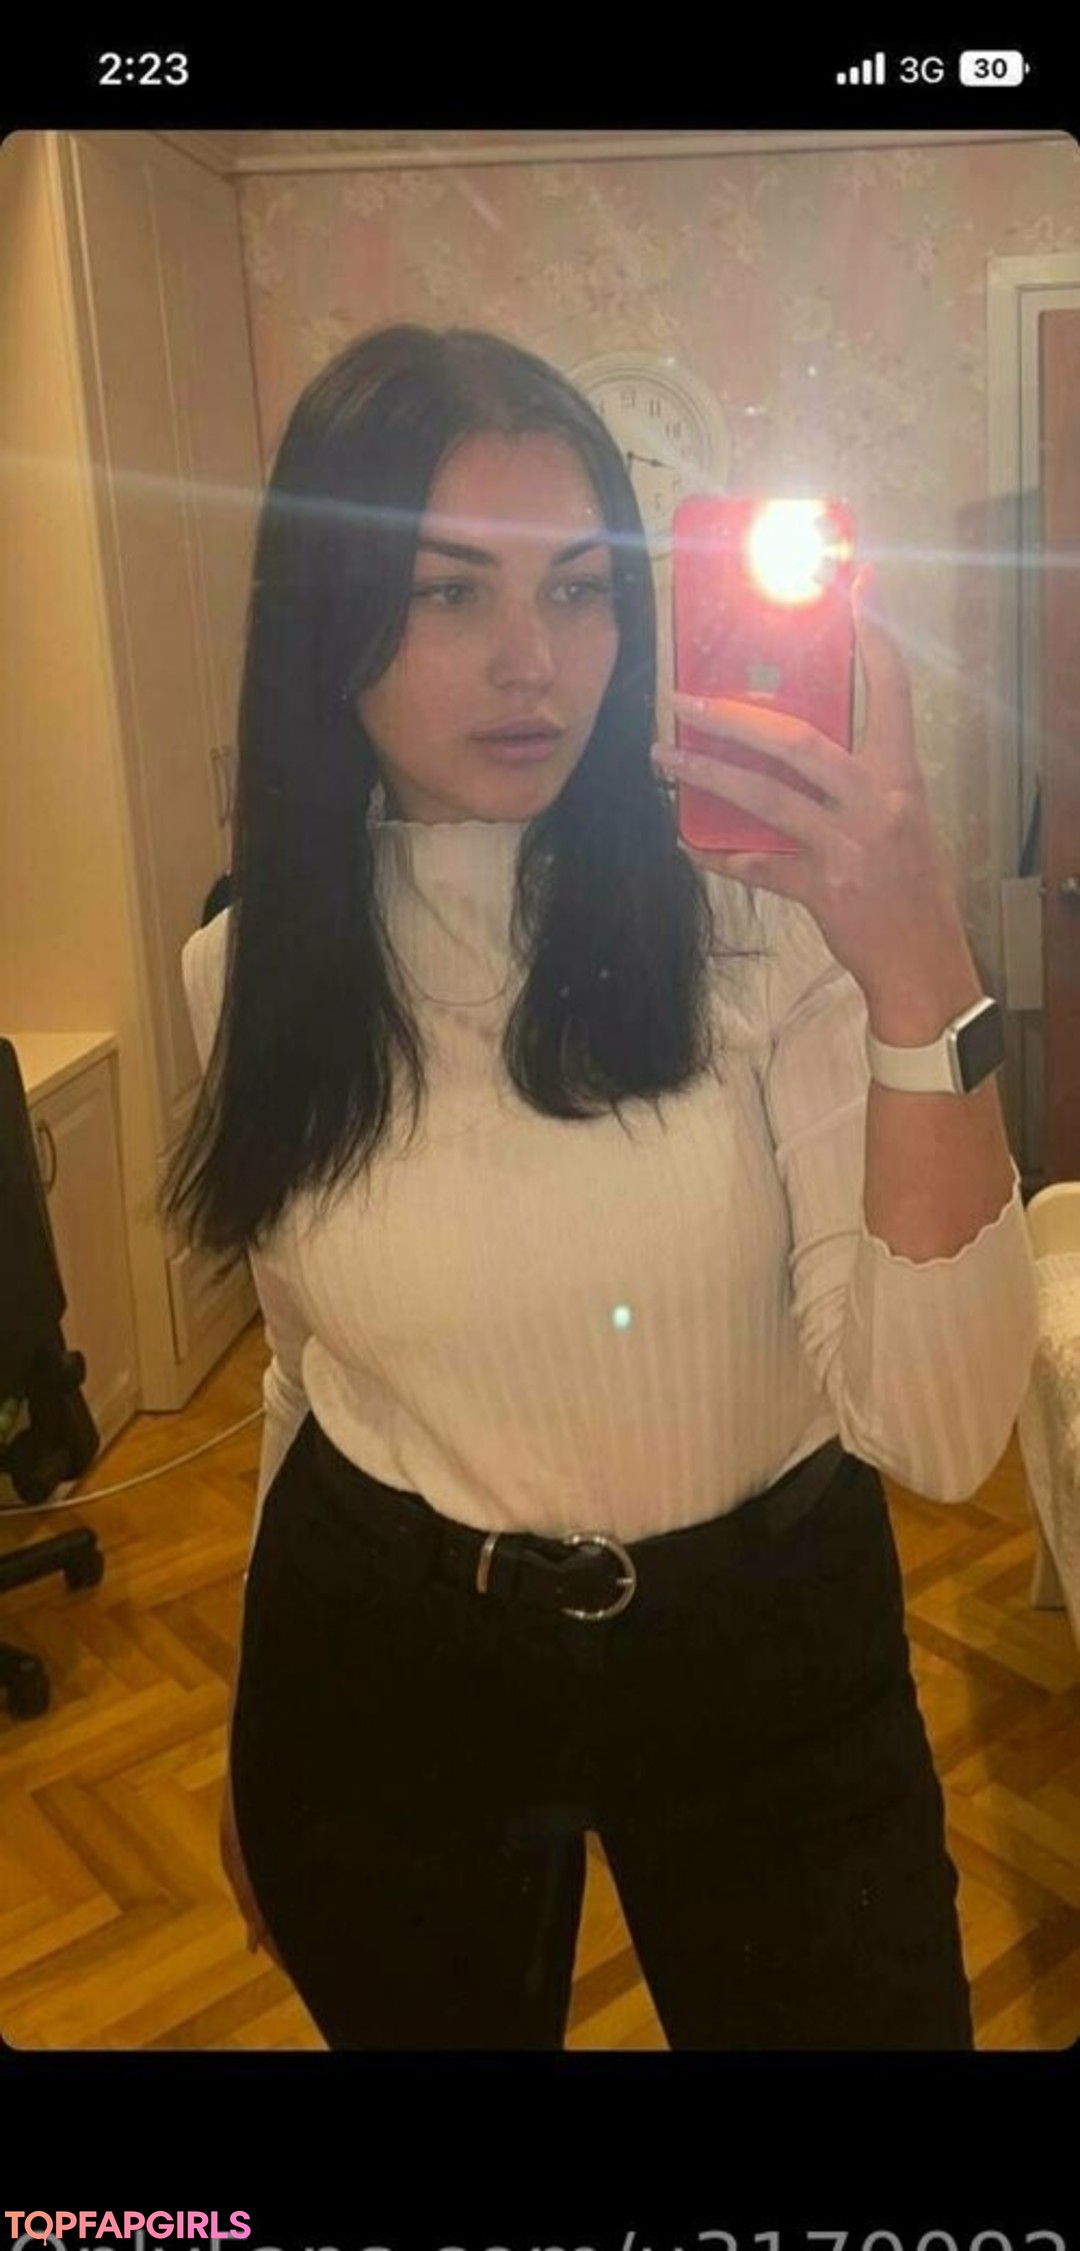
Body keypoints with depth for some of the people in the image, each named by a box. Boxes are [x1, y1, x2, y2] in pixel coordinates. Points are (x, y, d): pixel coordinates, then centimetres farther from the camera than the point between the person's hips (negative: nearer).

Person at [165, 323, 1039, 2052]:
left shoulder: (762, 911, -17)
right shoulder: (251, 971, -7)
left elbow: (937, 1434, -23)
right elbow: (314, 1370, 7)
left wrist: (923, 984, -35)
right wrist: (264, 1728, 17)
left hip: (767, 1661, -2)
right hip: (376, 1669, 3)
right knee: (435, 2018, 25)